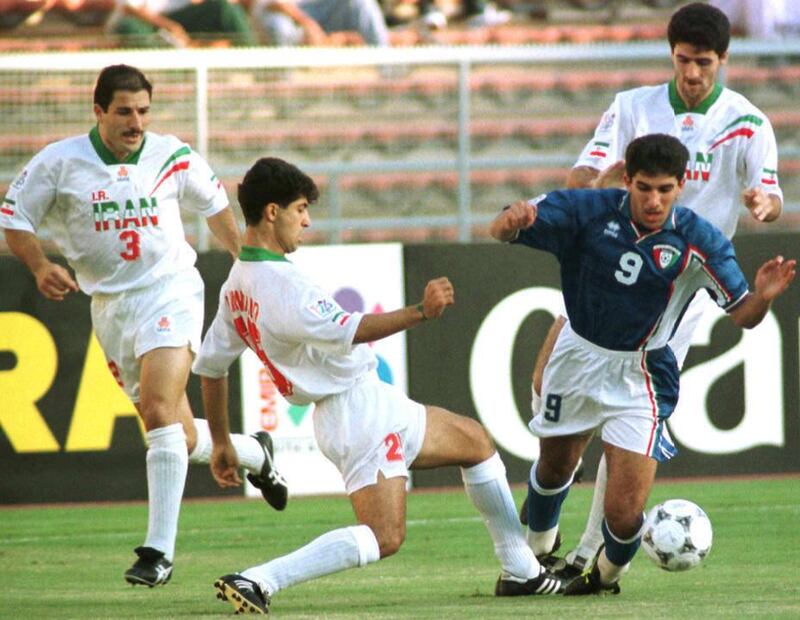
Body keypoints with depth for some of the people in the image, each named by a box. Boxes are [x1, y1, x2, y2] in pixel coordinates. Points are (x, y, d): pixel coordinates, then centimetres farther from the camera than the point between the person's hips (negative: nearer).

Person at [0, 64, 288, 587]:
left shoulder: (172, 157, -2)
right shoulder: (60, 163, -5)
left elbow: (214, 205, 16)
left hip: (170, 293, -2)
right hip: (110, 305, 2)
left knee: (161, 413, -23)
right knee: (182, 440, 7)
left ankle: (160, 552, -23)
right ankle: (256, 454, 40)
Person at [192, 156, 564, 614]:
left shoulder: (236, 284, 9)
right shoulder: (281, 284, -22)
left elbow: (210, 364, 15)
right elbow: (348, 331, -33)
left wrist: (222, 444, 23)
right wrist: (421, 313, -36)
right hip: (362, 408, -10)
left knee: (475, 440, 20)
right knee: (382, 538, -13)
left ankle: (521, 571, 24)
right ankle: (258, 581, -20)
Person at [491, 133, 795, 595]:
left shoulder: (697, 241, -19)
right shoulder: (588, 210, -17)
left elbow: (742, 315, -14)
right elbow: (502, 230, -16)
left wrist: (764, 296, -38)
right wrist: (512, 221, -41)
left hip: (639, 377, -2)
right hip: (577, 359, 2)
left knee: (624, 514, -13)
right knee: (554, 469, 26)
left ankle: (608, 573, 24)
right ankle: (536, 553, 58)